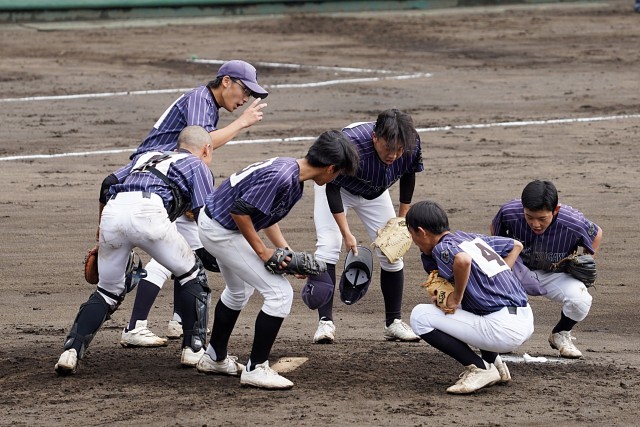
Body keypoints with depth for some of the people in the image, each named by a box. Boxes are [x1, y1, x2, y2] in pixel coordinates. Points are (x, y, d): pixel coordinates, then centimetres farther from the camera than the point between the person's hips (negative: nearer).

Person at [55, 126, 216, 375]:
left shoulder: (147, 156, 39)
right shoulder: (197, 166, 25)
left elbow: (108, 186, 30)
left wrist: (101, 239, 35)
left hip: (112, 212, 4)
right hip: (148, 212, -4)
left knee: (108, 291, 19)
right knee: (191, 274, 18)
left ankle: (71, 350, 2)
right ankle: (193, 349, 14)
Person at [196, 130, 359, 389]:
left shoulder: (289, 169, 3)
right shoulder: (282, 178, -28)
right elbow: (240, 210, -29)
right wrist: (262, 251, -19)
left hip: (214, 222, 11)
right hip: (222, 230, -11)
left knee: (239, 291, 31)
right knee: (280, 293, -10)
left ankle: (214, 358, 46)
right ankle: (256, 369, -3)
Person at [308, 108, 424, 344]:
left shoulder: (412, 144, -29)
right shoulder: (350, 143, -43)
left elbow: (408, 175, -5)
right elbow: (332, 187, -30)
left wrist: (402, 218, -1)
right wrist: (346, 233, -33)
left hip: (374, 192, 4)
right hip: (336, 186, -4)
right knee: (328, 246, -20)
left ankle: (393, 322, 11)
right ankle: (325, 322, -17)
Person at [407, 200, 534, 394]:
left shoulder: (442, 247, -6)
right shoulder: (473, 238, 19)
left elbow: (463, 260, -30)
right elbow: (516, 245, 28)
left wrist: (457, 296, -14)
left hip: (504, 331, -9)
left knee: (420, 316, -6)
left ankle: (480, 369, -5)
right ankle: (493, 362, 21)